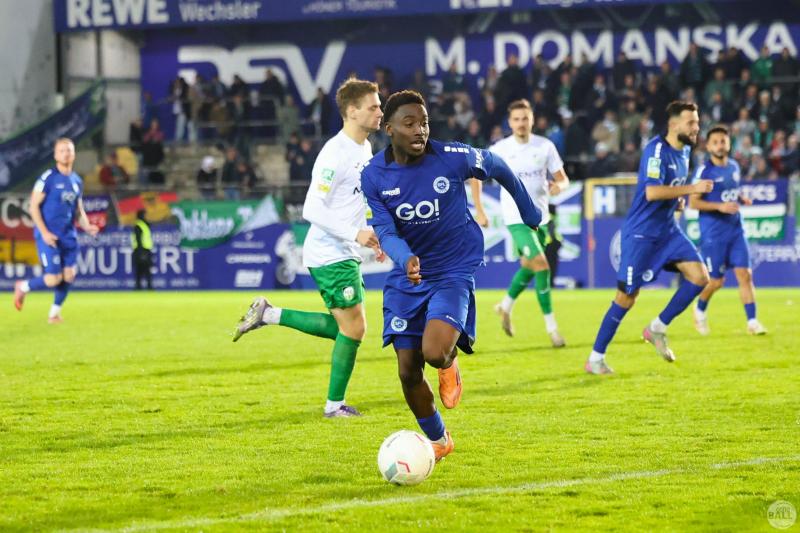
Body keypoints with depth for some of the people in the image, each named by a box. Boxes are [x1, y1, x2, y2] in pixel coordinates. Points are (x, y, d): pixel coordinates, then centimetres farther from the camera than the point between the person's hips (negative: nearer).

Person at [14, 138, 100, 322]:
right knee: (54, 279, -11)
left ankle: (54, 313, 16)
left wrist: (87, 226, 0)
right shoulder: (48, 178, -8)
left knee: (69, 276, -1)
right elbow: (34, 206, -9)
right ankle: (23, 287, 16)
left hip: (68, 236, 6)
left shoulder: (77, 181, 11)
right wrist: (44, 232, -15)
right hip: (48, 236, -6)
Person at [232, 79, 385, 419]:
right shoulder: (334, 154, -18)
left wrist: (373, 237, 16)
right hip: (330, 253, -9)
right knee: (354, 327, -6)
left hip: (346, 253, 9)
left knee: (342, 327, 13)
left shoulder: (365, 149, 12)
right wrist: (355, 234, -25)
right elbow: (312, 209, -21)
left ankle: (269, 314, 19)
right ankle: (335, 405, 4)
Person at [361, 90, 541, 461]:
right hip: (407, 277, 3)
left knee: (435, 352, -26)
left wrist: (529, 212, 18)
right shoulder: (374, 175, -8)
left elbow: (498, 167, 5)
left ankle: (449, 366, 14)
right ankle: (437, 441, 26)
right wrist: (406, 259, -34)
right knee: (408, 372, 0)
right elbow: (385, 232, -12)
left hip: (454, 273, -3)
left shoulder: (453, 158, -14)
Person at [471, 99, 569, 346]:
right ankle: (551, 326, -14)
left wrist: (559, 186, -20)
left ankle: (506, 306, 44)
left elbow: (563, 179, 4)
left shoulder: (545, 146, 0)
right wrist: (479, 209, -1)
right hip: (516, 217, -4)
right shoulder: (500, 149, -5)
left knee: (529, 267, 18)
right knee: (541, 265, -18)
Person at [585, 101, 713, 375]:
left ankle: (658, 329, 6)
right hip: (641, 233, -8)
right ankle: (595, 358, 8)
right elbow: (652, 191, -31)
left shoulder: (684, 150, 8)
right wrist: (692, 188, -28)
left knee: (699, 276, -9)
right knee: (627, 296, -4)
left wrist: (678, 199, 7)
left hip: (668, 229, 8)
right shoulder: (657, 149, -18)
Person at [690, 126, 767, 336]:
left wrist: (742, 199, 4)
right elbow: (693, 202, -12)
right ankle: (700, 310, 29)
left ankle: (752, 321, -6)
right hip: (713, 234, -5)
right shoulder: (704, 171, -10)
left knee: (745, 275, -6)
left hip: (735, 230, 5)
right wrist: (720, 206, -22)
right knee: (716, 281, 1)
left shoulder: (734, 167, 9)